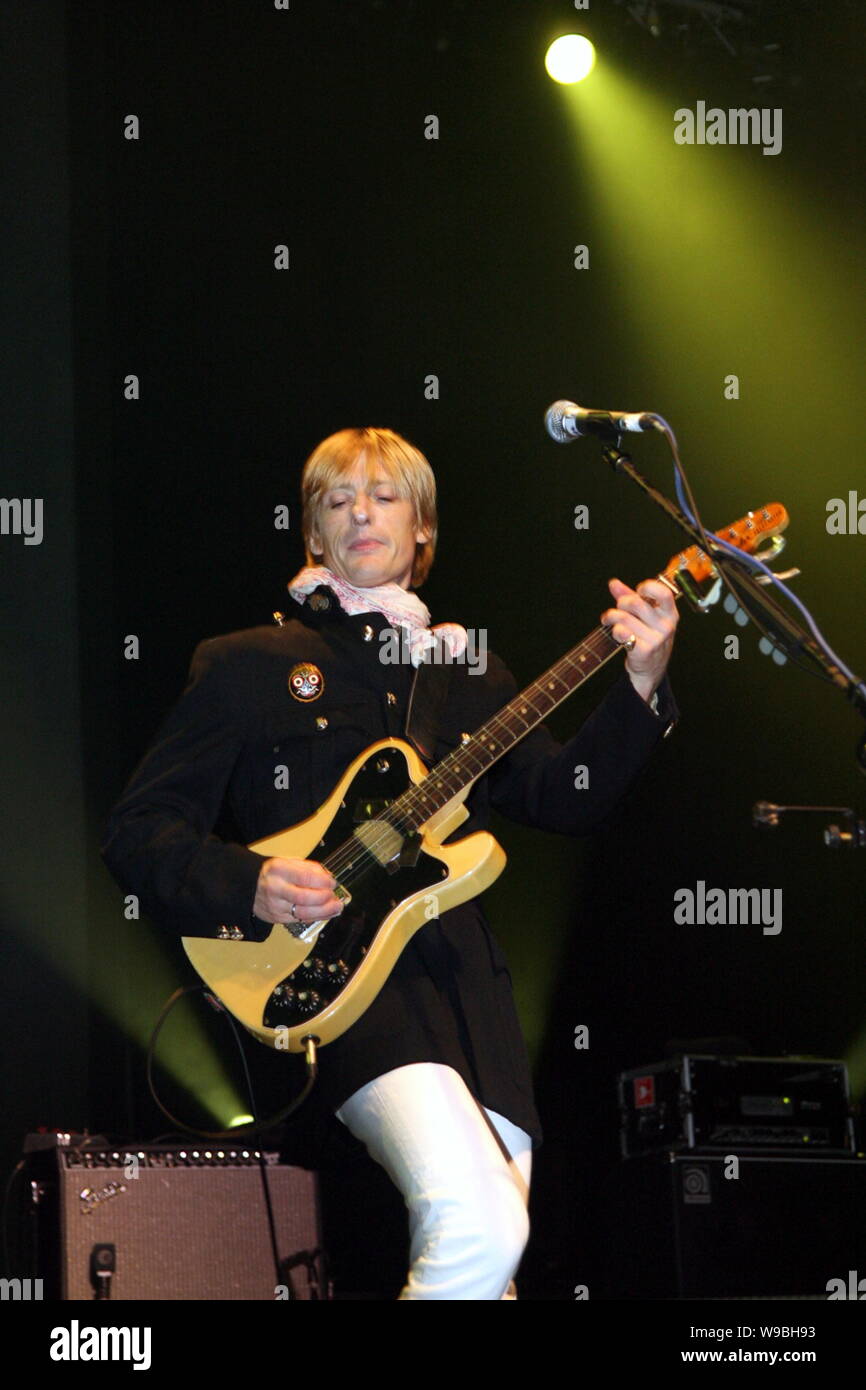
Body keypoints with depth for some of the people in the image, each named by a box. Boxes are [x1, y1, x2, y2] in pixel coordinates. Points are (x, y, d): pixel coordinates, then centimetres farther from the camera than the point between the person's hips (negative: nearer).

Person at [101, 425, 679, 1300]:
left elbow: (565, 799, 10)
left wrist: (639, 687, -5)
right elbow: (138, 832, 7)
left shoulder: (468, 670, 22)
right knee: (478, 1228, -27)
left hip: (465, 978, 5)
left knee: (490, 1272, -2)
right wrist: (247, 886, -11)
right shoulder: (246, 667, 10)